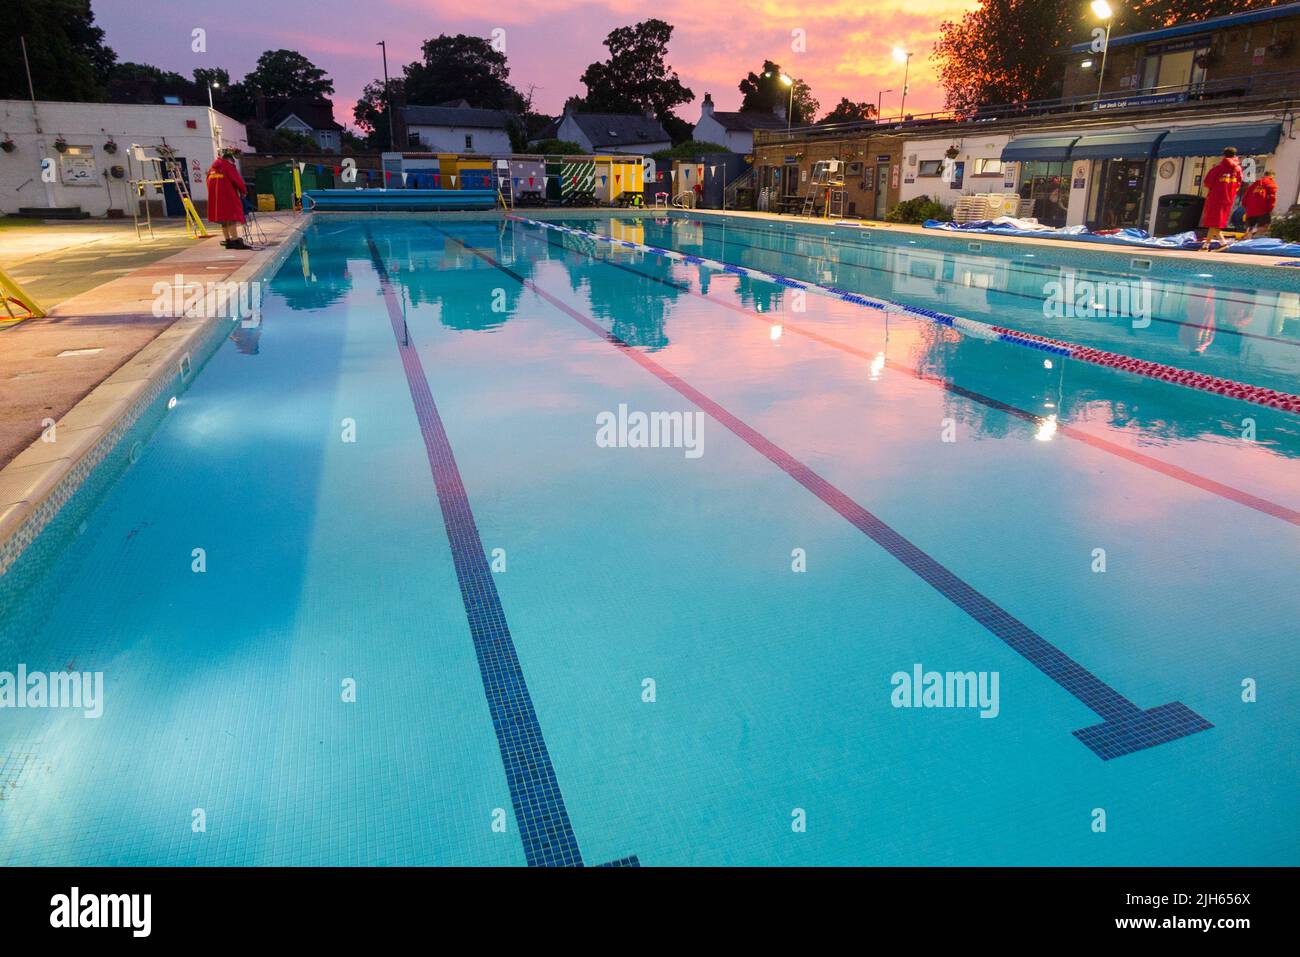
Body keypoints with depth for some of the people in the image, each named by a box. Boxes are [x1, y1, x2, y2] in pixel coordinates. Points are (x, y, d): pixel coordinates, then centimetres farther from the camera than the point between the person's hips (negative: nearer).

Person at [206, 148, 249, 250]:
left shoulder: (212, 167, 16)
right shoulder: (228, 166, -6)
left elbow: (209, 182, 17)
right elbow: (237, 180, -8)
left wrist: (215, 193, 21)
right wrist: (244, 191, 5)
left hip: (215, 198, 7)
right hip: (227, 196, -7)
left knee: (223, 220, 13)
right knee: (231, 218, -8)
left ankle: (228, 241, 15)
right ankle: (236, 241, -13)